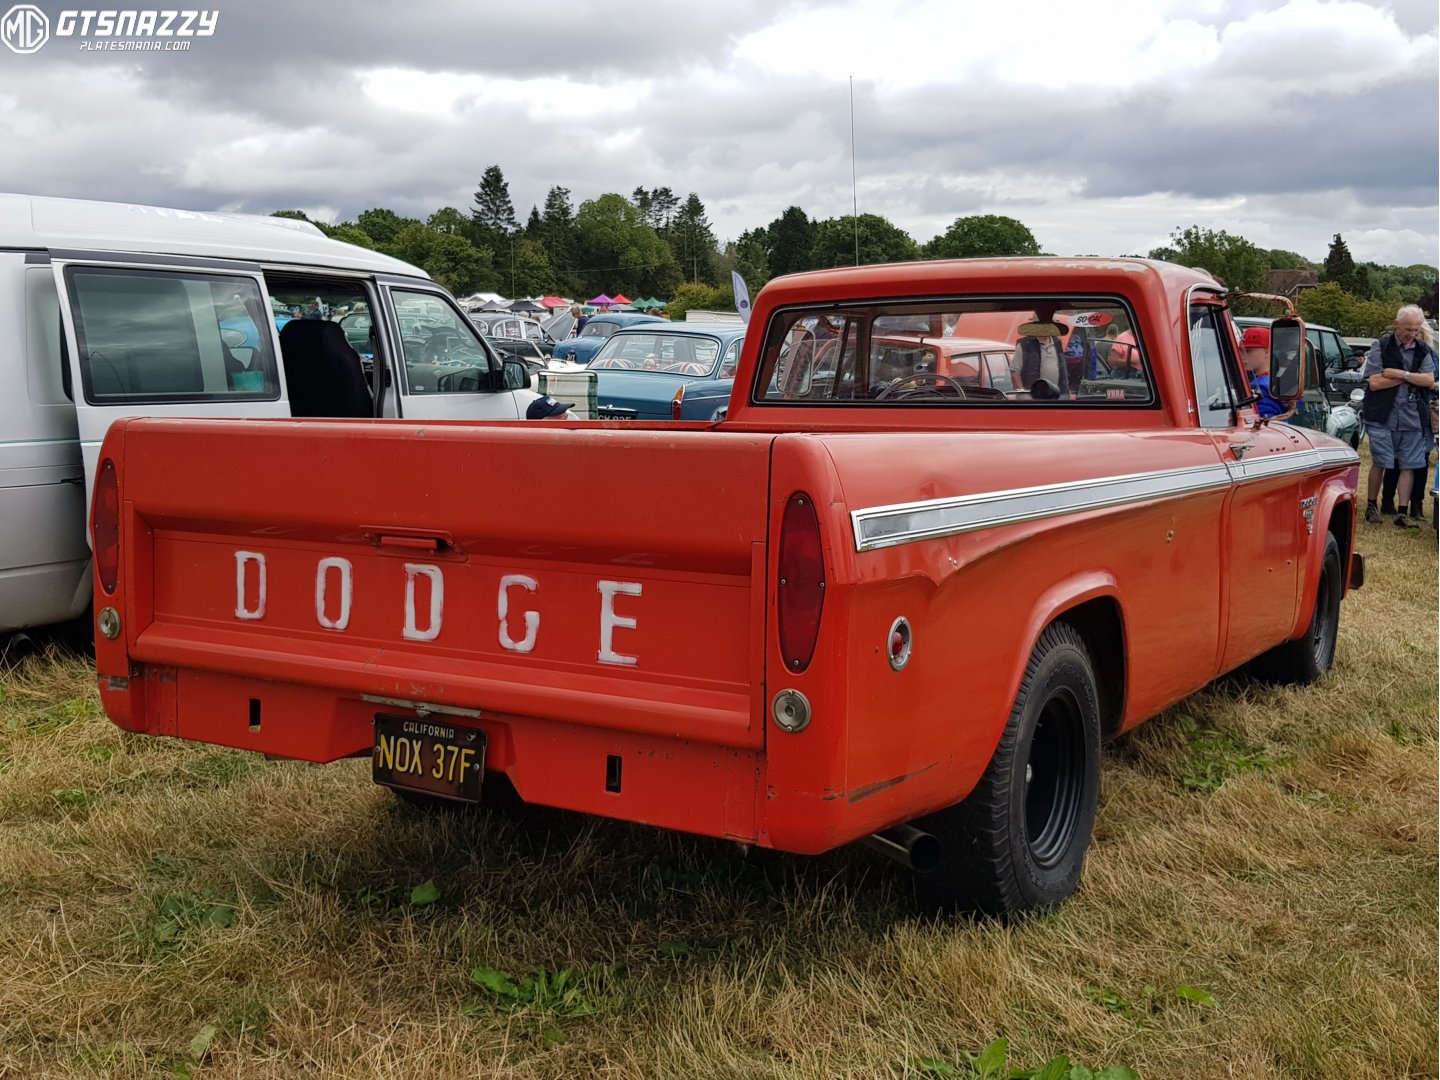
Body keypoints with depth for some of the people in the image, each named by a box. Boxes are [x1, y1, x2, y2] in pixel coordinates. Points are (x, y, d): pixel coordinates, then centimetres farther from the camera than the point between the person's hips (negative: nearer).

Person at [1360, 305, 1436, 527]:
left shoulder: (1423, 350, 10)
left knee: (1408, 466, 2)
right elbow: (1374, 383, -11)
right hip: (1384, 417, -3)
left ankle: (1402, 512, 6)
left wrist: (1401, 374, -13)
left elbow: (1429, 381, -2)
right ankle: (1371, 506, 17)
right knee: (1379, 463, 1)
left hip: (1413, 419, 3)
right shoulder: (1381, 347, -2)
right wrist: (1412, 378, -7)